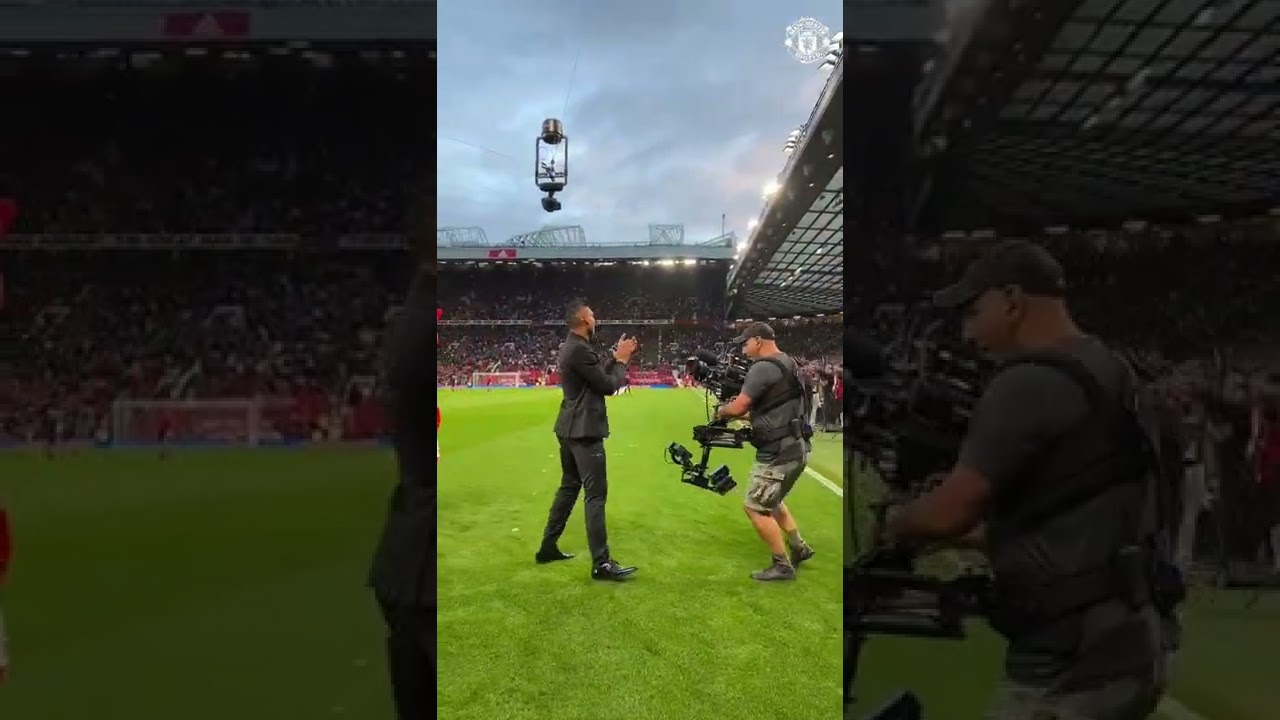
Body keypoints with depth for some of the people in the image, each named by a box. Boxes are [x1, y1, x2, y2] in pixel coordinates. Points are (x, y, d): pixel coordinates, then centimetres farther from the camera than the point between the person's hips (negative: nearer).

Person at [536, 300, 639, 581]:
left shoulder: (571, 347, 12)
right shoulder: (580, 350, -20)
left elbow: (598, 374, 17)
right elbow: (609, 385, -16)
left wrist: (615, 356, 14)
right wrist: (622, 361, -2)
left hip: (570, 429, 11)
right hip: (584, 431, -11)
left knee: (569, 487, 19)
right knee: (596, 494, -8)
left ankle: (548, 547, 26)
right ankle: (601, 563, -7)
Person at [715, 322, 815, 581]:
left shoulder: (763, 367, -17)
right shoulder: (788, 364, 14)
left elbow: (738, 407, -19)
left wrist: (721, 411, 2)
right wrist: (743, 414, 10)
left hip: (780, 453, -10)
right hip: (794, 448, 10)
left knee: (755, 507, -1)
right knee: (770, 501, 27)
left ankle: (782, 566, 6)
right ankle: (798, 547, 32)